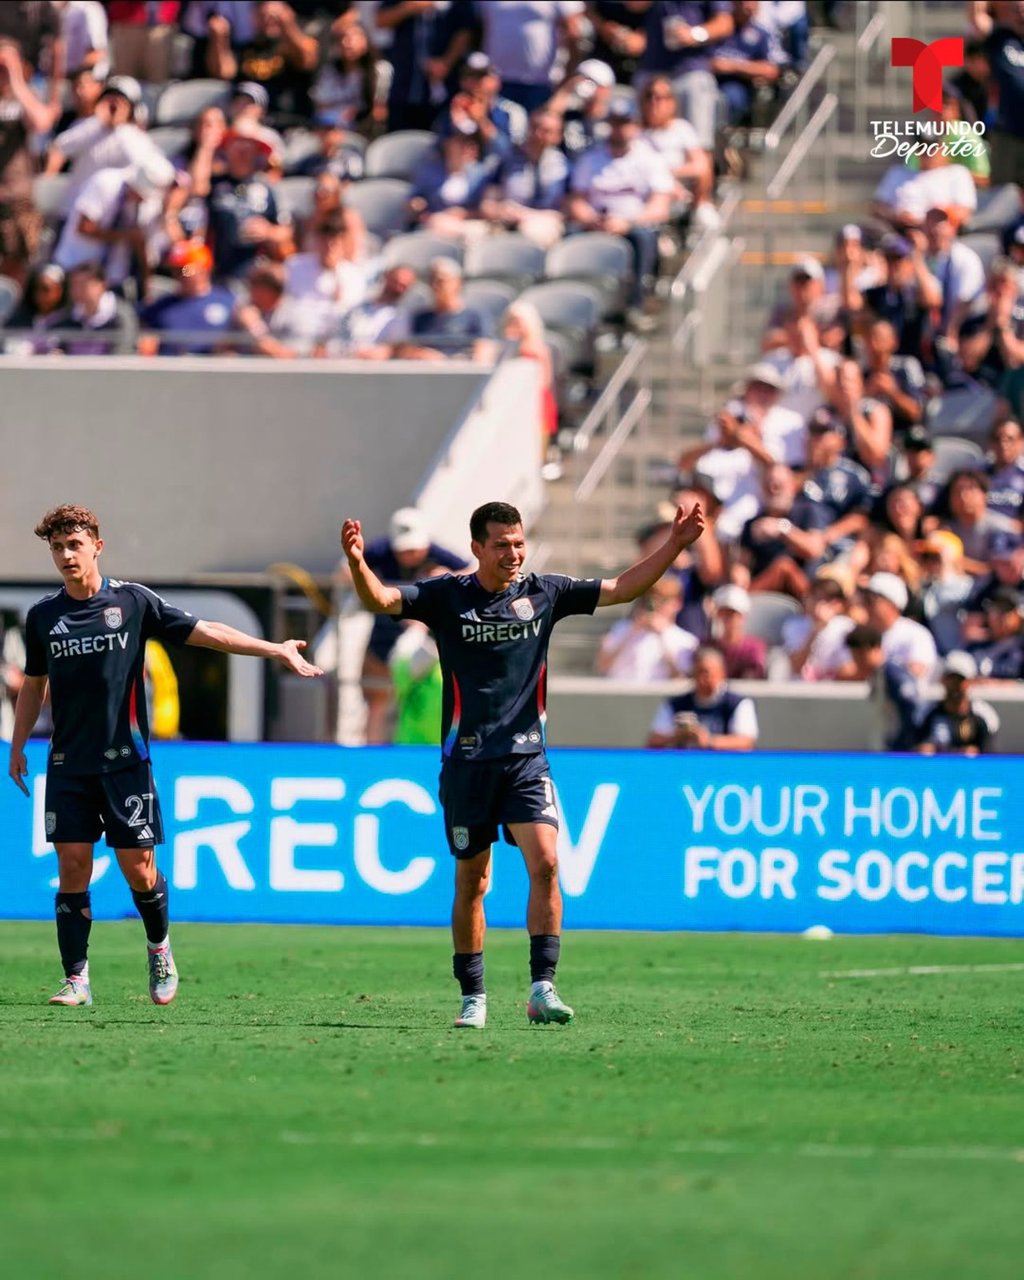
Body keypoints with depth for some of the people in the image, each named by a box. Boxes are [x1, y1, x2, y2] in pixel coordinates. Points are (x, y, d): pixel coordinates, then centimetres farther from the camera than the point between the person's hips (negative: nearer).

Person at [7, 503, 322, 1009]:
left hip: (125, 760, -2)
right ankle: (76, 980, 0)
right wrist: (17, 747, 14)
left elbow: (205, 632, 1)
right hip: (68, 766, 2)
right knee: (72, 868, -4)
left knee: (139, 869, -2)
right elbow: (33, 684, 17)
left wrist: (275, 649, -3)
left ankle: (159, 948, 25)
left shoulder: (133, 601, -1)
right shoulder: (43, 615, 6)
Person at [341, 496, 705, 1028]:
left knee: (545, 863, -17)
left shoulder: (544, 592, 4)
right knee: (471, 881, 5)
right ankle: (473, 997, 16)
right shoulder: (446, 596, -3)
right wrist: (357, 564, -35)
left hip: (526, 758, 1)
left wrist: (674, 544, 0)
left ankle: (542, 987, -17)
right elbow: (382, 600, -15)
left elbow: (621, 589, 8)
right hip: (467, 760, -1)